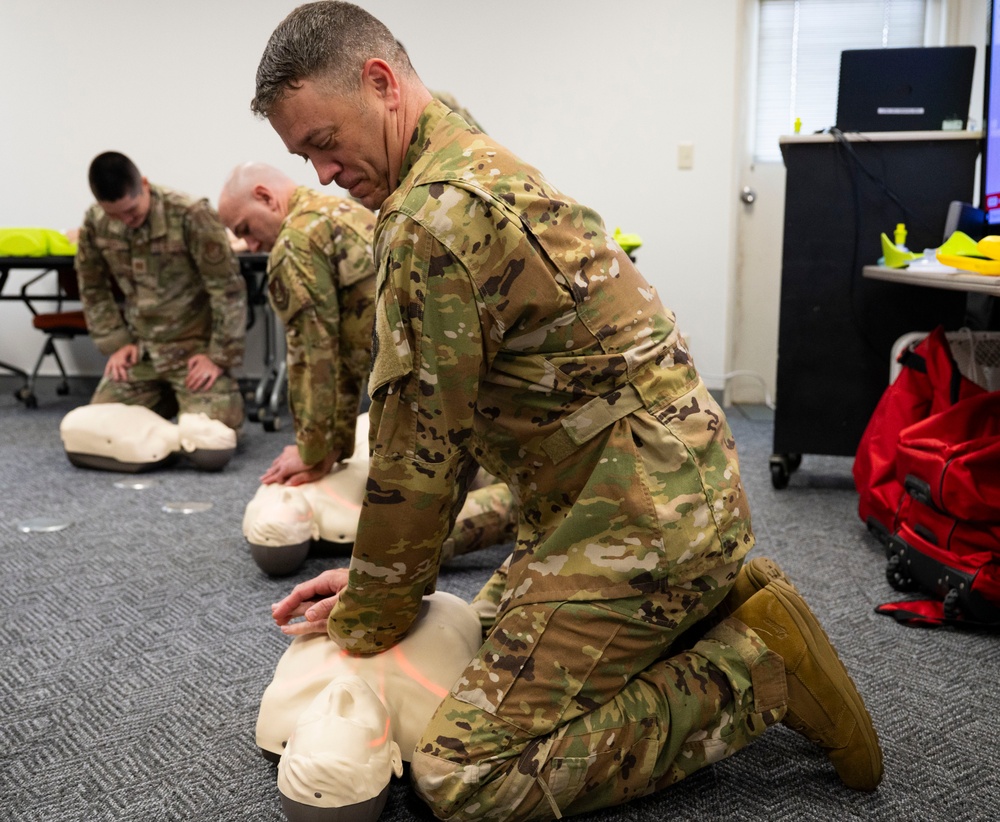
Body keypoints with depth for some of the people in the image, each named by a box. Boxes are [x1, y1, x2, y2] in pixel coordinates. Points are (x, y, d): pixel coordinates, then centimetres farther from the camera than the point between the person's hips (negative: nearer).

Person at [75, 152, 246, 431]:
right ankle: (167, 399, 25)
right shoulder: (95, 223, -4)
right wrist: (116, 343, 2)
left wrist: (221, 356, -15)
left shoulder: (192, 216, -20)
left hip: (195, 347, -5)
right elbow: (93, 289, 10)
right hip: (140, 349, 5)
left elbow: (228, 289, -17)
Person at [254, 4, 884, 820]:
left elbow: (418, 452, -16)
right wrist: (371, 576, 15)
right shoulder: (485, 170, 15)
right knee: (492, 627, 29)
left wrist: (367, 622, 0)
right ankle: (722, 598, 18)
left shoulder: (431, 216, -19)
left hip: (642, 518, -11)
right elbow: (451, 424, 16)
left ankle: (760, 670, -4)